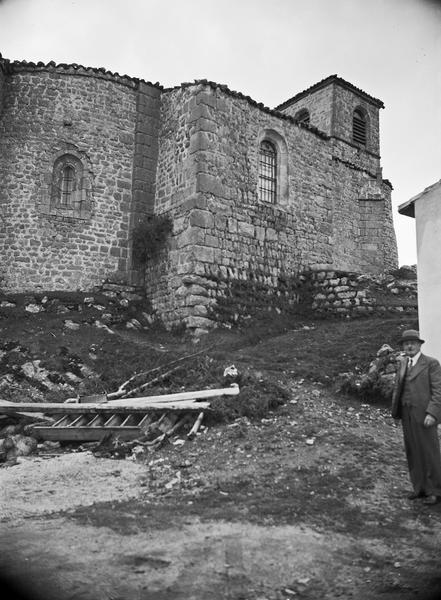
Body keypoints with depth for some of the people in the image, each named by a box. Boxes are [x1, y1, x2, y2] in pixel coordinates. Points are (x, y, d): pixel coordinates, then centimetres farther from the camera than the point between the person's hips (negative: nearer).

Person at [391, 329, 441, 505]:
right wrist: (395, 410, 4)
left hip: (423, 416, -5)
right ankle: (419, 488, 23)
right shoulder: (402, 363, 14)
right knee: (412, 453, 11)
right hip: (407, 416, 6)